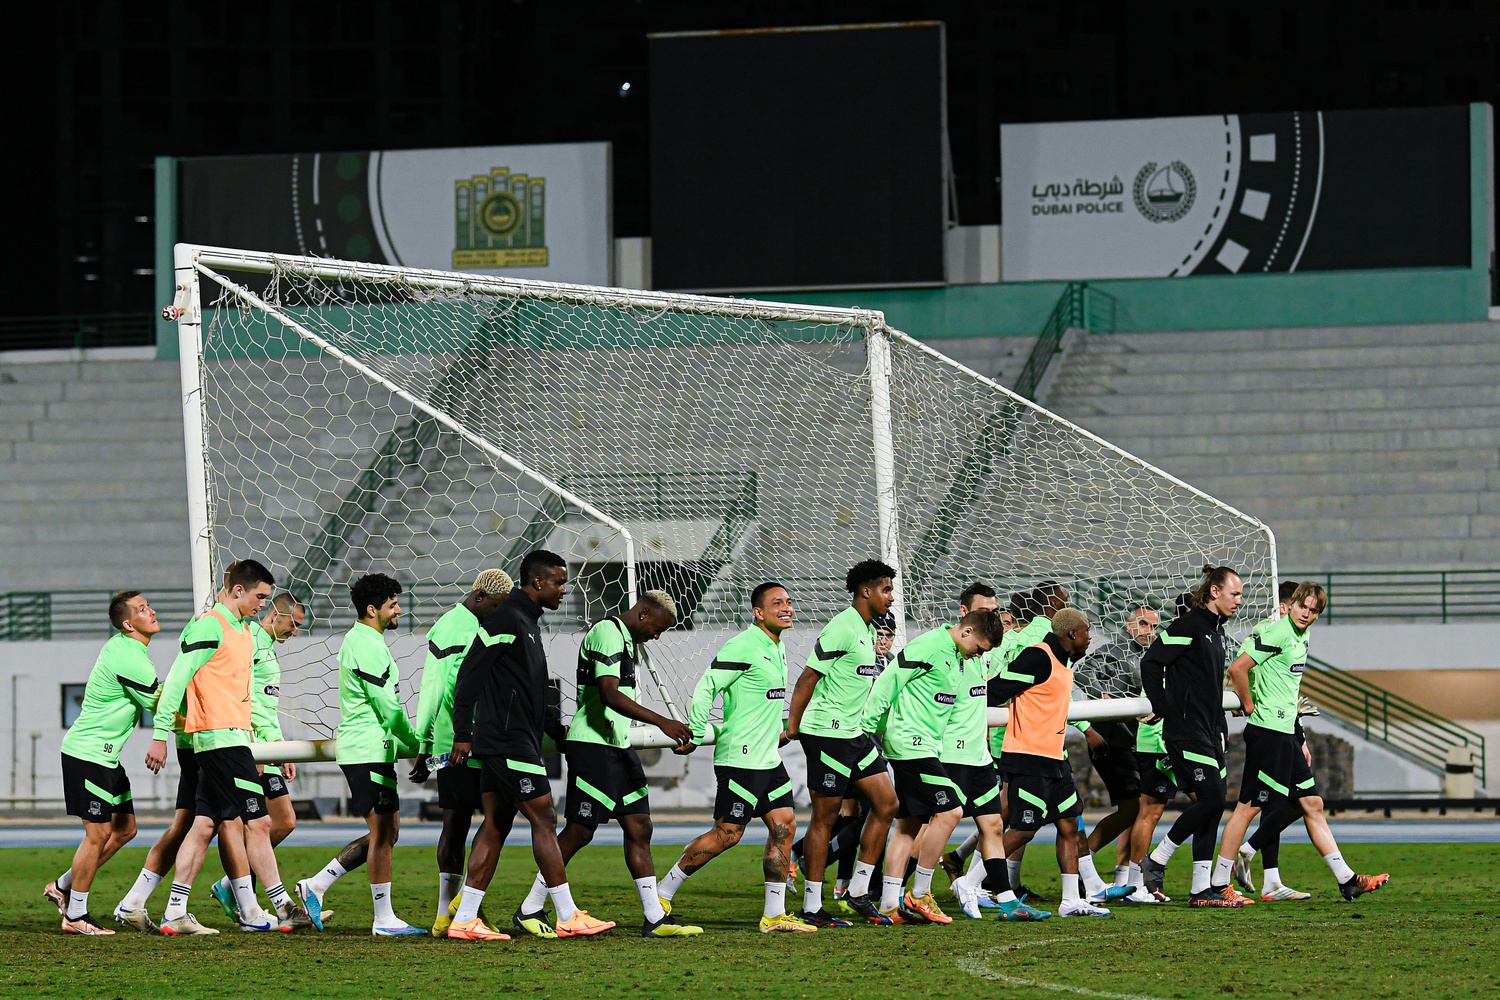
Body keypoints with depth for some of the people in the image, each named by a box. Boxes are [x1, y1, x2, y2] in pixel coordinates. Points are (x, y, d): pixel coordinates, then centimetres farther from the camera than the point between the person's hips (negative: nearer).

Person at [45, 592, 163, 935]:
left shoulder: (121, 648, 10)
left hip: (105, 755, 10)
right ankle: (75, 916, 2)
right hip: (87, 754, -10)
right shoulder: (131, 661, -22)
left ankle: (63, 887, 22)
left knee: (124, 829, 12)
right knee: (99, 832, -7)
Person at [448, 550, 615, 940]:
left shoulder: (526, 622, 18)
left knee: (496, 825, 8)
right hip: (509, 743, -10)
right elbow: (470, 674, -16)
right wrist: (463, 734, -19)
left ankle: (464, 920, 6)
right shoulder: (506, 620, -12)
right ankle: (567, 918, -4)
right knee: (544, 820, -7)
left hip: (505, 743, 10)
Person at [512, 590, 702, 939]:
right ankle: (529, 911, 3)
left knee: (639, 827, 5)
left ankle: (655, 918, 5)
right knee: (579, 831, -7)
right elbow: (609, 694, -26)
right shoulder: (607, 634, -14)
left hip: (618, 747, 10)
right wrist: (661, 721, -31)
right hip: (592, 745, -10)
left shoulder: (626, 639, 18)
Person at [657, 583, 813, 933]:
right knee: (728, 833, -7)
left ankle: (774, 916, 7)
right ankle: (662, 895, 4)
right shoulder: (743, 647, -15)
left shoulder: (777, 648, 14)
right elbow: (705, 689, -17)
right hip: (741, 759, -9)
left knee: (784, 825, 3)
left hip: (769, 759, 9)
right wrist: (695, 736, -17)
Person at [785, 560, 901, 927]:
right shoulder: (842, 628, -15)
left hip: (853, 733, 9)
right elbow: (808, 678, -15)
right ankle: (812, 907, 1)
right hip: (827, 732, -9)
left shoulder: (868, 630, 14)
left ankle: (858, 891, 12)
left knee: (886, 803, 6)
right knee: (825, 816, -4)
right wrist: (792, 727, -16)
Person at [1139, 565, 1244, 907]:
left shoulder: (1215, 630, 16)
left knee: (1212, 805, 5)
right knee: (1211, 799, -14)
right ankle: (1156, 860, 0)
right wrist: (1164, 710, -13)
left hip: (1209, 732, 9)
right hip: (1186, 730, -9)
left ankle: (1202, 889, 7)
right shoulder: (1189, 626, -12)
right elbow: (1151, 662, -16)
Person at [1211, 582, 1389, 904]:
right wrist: (1250, 707, -11)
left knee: (1313, 804, 10)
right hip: (1268, 732, -10)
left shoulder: (1299, 638, 15)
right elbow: (1237, 669, -21)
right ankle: (1218, 886, -2)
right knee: (1249, 806, -6)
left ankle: (1347, 880, 14)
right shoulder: (1278, 633, -14)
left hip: (1285, 734, 10)